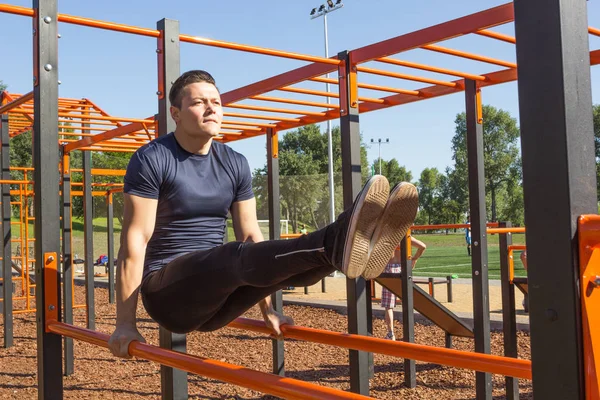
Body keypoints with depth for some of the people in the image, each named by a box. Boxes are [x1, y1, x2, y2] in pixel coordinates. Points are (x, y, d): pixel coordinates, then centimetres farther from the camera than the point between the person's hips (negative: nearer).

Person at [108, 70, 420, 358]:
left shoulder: (235, 164, 6)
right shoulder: (152, 159, -9)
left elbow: (250, 234, 8)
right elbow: (135, 240, -13)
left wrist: (268, 312, 9)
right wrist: (126, 324, -15)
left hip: (213, 303, 6)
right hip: (167, 294, -6)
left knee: (286, 262, -21)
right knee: (240, 258, -35)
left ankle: (343, 247, -51)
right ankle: (335, 241, -58)